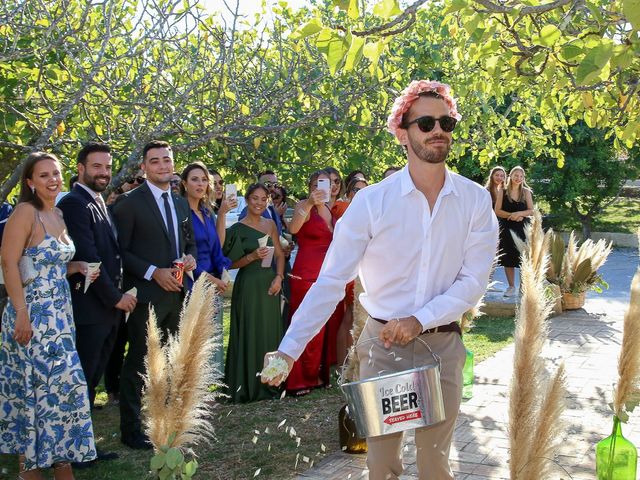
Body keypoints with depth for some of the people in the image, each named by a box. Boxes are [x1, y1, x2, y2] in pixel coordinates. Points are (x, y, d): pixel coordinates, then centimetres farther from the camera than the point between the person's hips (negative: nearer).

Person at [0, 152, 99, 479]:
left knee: (56, 385, 10)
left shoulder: (59, 215, 13)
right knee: (41, 387, -4)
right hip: (33, 314, -8)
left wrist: (78, 267, 2)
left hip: (59, 314, 8)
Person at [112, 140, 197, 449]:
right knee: (139, 363, -1)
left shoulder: (181, 203, 13)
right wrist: (154, 272, -19)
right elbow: (120, 251, -11)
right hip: (146, 294, -7)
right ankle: (130, 429, 10)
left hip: (176, 293, 7)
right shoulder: (130, 203, -8)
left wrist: (190, 257, -1)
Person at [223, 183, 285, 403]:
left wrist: (279, 277, -5)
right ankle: (249, 386, 7)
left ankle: (269, 382, 19)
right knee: (250, 334, -2)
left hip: (270, 284, 5)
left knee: (270, 333, 8)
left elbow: (279, 254, 10)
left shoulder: (270, 224, 10)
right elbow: (231, 263, -4)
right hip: (248, 285, -5)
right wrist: (252, 257, -19)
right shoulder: (237, 229, -5)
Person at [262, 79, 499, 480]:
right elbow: (331, 281, -12)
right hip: (382, 344, -1)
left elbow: (474, 280, -7)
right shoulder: (371, 201, -9)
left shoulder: (475, 200, -4)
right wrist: (288, 350, -20)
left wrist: (419, 320, -19)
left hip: (443, 344, 1)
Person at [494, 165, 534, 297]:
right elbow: (497, 211, -2)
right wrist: (511, 215, -15)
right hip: (507, 229, 0)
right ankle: (511, 286, 11)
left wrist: (519, 213, -15)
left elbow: (531, 211, 2)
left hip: (522, 228, 0)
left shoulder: (526, 192, 7)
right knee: (508, 258, 0)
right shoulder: (502, 192, 4)